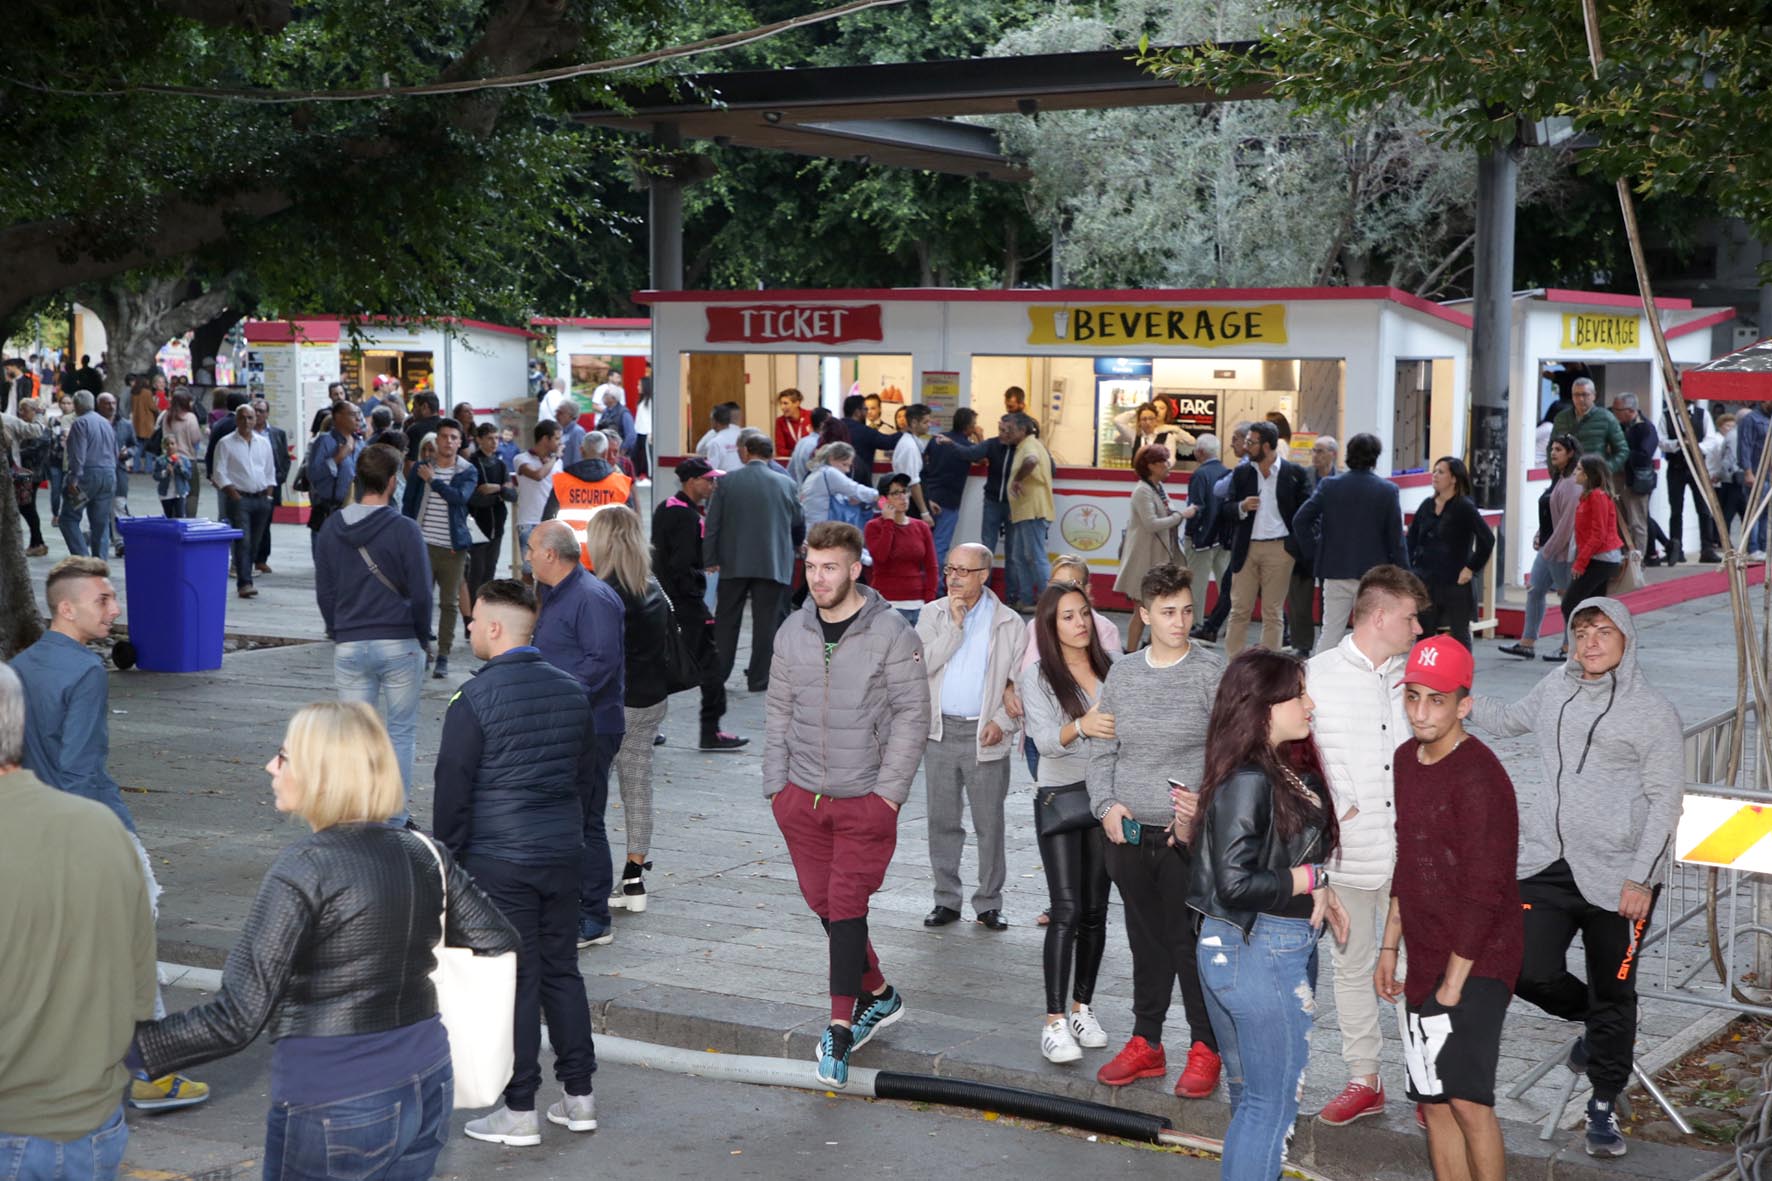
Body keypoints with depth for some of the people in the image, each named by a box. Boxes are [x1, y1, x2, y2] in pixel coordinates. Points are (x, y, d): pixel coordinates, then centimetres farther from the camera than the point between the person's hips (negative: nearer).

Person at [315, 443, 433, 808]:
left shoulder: (330, 529, 3)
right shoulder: (405, 530, -11)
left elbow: (324, 592, 8)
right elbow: (421, 594, -7)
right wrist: (423, 638, 7)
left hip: (349, 646, 3)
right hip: (400, 644, -3)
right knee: (401, 733, 7)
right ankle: (395, 816, 7)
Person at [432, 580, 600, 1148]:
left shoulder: (474, 698, -14)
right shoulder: (570, 690, 6)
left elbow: (454, 787, -11)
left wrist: (447, 859, 0)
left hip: (499, 861, -6)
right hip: (563, 852, 6)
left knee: (513, 979, 1)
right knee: (562, 971, 14)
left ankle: (520, 1111, 7)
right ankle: (579, 1095, 20)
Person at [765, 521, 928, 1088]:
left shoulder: (892, 633, -7)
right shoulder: (792, 632, 6)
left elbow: (912, 714, -6)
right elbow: (779, 711, 13)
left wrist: (889, 790, -11)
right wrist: (775, 784, 6)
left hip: (866, 799, -4)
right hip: (801, 796, 5)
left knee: (846, 906, -8)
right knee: (824, 903, 10)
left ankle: (841, 1027, -3)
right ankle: (879, 993, 29)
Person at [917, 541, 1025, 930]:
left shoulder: (1009, 623, 0)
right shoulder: (933, 614, 5)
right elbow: (922, 664, -9)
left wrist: (1002, 722, -12)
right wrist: (955, 625, -12)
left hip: (985, 737, -2)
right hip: (940, 733, 2)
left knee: (989, 824, 2)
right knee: (942, 821, 8)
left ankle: (988, 904, 12)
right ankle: (946, 900, 18)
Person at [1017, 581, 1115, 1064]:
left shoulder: (1109, 670, 7)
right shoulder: (1037, 676, -4)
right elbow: (1045, 740, -16)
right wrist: (1080, 726, -36)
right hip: (1059, 794, -4)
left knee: (1095, 908, 7)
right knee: (1067, 909, -11)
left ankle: (1082, 1007, 20)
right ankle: (1055, 1021, -8)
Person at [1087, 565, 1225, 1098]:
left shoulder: (1212, 673, -6)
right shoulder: (1122, 673, 8)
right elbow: (1102, 748, 12)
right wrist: (1106, 804, -2)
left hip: (1189, 836, -4)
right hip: (1129, 833, 4)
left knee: (1190, 944, 1)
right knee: (1146, 943, 15)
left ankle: (1205, 1049, 15)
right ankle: (1145, 1043, 27)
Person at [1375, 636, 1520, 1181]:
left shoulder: (1479, 777, -18)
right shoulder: (1407, 759, 9)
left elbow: (1484, 892, -19)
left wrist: (1454, 983, -17)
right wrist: (1390, 946, 20)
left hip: (1476, 964, -8)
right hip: (1427, 964, 8)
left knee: (1466, 1098, -17)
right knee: (1434, 1101, 11)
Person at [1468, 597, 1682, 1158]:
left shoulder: (1653, 711, -6)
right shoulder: (1555, 690, 8)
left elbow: (1665, 801, -6)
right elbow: (1509, 719, 28)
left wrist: (1642, 879, -11)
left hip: (1616, 876, -4)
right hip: (1546, 864, 4)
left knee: (1612, 993, 6)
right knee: (1532, 973, -5)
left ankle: (1604, 1106, 24)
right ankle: (1596, 1025, 28)